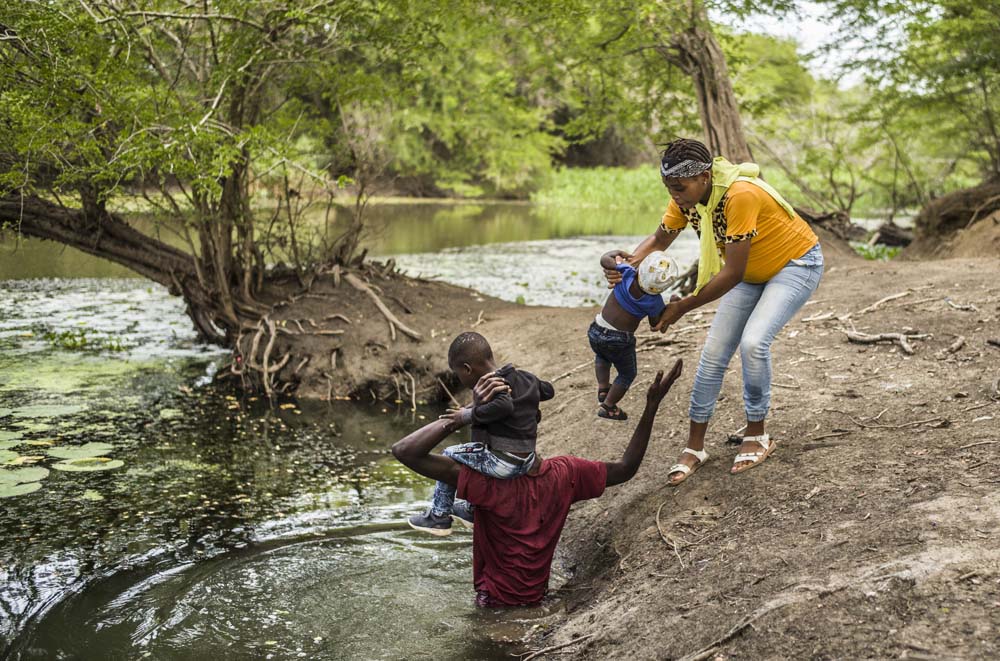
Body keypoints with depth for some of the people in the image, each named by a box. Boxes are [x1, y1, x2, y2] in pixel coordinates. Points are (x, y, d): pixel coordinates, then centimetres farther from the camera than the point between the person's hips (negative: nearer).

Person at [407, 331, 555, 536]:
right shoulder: (525, 377, 8)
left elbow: (503, 406, -34)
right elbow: (548, 390, 23)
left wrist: (467, 415, -25)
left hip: (504, 465, -8)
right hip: (527, 462, 8)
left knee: (450, 456, 9)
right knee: (481, 450, 34)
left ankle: (439, 516, 17)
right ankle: (472, 511, 42)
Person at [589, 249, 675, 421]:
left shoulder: (626, 273, -15)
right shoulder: (655, 302, -17)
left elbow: (605, 259, 0)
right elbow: (655, 324, 1)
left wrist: (619, 253, 17)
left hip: (596, 331, 3)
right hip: (620, 342, -3)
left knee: (602, 356, 39)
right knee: (627, 375, 25)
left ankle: (603, 388, 29)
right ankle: (608, 406, 29)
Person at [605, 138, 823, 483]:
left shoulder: (740, 195, -36)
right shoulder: (686, 197, -14)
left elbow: (733, 273, -32)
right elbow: (659, 239, 1)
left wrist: (683, 307, -25)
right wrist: (633, 260, -22)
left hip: (797, 263, -7)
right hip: (751, 272, 7)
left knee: (753, 341, -25)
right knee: (713, 352, -1)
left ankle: (757, 436, -4)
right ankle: (695, 447, 10)